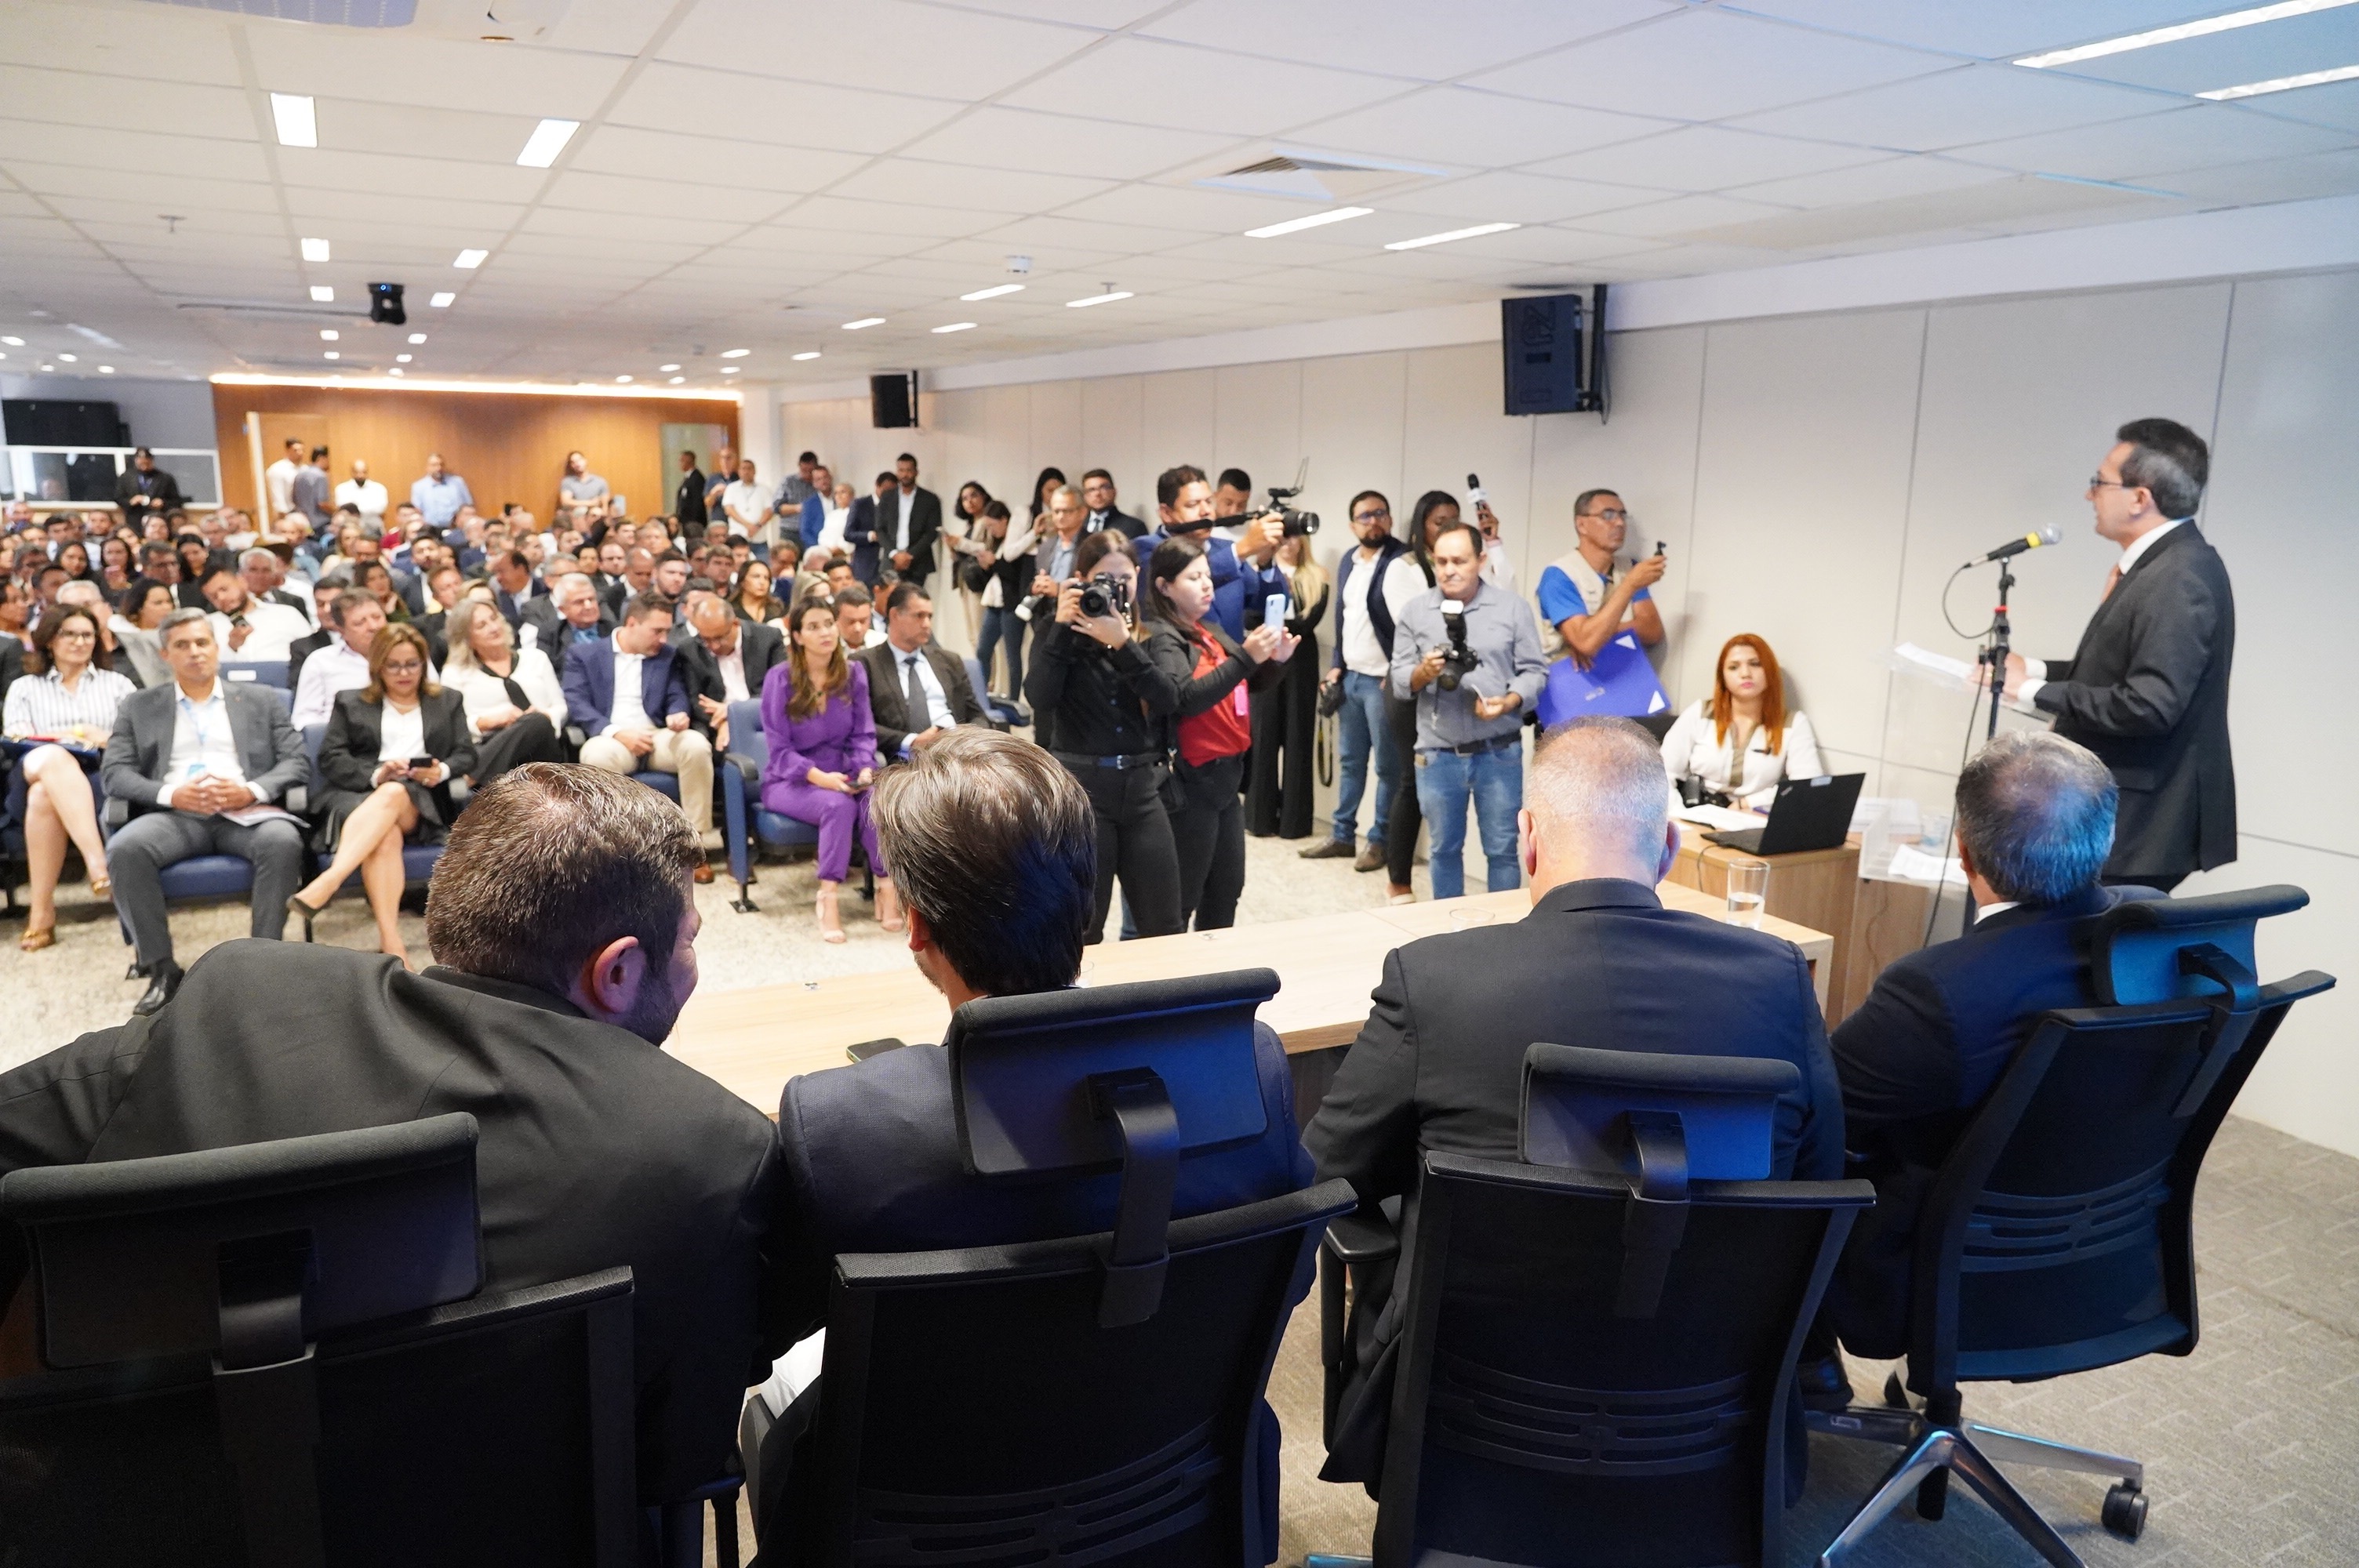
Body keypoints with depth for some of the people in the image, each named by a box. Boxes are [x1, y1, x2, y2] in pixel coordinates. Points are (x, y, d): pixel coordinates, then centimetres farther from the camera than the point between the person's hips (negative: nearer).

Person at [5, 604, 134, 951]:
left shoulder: (117, 684, 25)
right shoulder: (24, 687, 26)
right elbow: (14, 738, 11)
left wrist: (107, 739, -7)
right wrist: (58, 740, -6)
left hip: (103, 777, 0)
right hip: (36, 771, 0)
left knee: (45, 795, -37)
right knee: (54, 758, -40)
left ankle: (41, 911, -43)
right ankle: (98, 863, -56)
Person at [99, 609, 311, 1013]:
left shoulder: (262, 701, 19)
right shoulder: (138, 706, 19)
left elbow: (298, 762, 8)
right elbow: (114, 772, 8)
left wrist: (251, 791, -12)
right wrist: (171, 794, -12)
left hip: (246, 813, -1)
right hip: (176, 814, 1)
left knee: (283, 841, -35)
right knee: (124, 850, -31)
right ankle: (162, 969, -20)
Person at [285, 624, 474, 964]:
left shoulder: (448, 701, 25)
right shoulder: (350, 703, 23)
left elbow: (467, 755, 14)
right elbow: (329, 759, 8)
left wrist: (442, 771, -10)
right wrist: (375, 774, -12)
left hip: (421, 800, 0)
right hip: (357, 795, 0)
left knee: (393, 794, -39)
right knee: (386, 834, -38)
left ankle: (323, 886, -55)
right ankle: (391, 945, -51)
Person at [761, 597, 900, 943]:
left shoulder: (854, 673, 3)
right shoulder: (779, 678, -8)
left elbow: (863, 735, 2)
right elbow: (780, 749, -12)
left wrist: (865, 770, -20)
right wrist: (819, 777, -29)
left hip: (841, 774, 3)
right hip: (789, 781, -3)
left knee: (875, 798, -32)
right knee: (838, 805, -36)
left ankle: (886, 888, -26)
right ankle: (828, 898, -31)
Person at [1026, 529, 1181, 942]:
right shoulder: (1063, 632, 1)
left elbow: (1169, 701, -9)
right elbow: (1040, 698, -15)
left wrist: (1123, 643, -17)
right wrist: (1061, 626, -17)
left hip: (1142, 786, 2)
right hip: (1079, 789, -2)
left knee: (1164, 928, 7)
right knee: (1081, 928, 6)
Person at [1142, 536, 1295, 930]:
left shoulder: (1211, 631, 11)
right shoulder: (1161, 638, -12)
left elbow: (1255, 683, 17)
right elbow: (1186, 698, -25)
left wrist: (1276, 659, -4)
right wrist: (1245, 657, -31)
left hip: (1227, 775, 9)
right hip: (1191, 781, -9)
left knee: (1227, 890, 18)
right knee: (1180, 899, -1)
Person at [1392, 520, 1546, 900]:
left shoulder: (1514, 609, 1)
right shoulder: (1415, 611, 3)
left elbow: (1534, 671, 1)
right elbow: (1399, 682, 3)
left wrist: (1510, 701, -17)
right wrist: (1423, 673, -18)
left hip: (1499, 753, -1)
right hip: (1438, 754, 1)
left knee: (1502, 850, 6)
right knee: (1445, 848, 14)